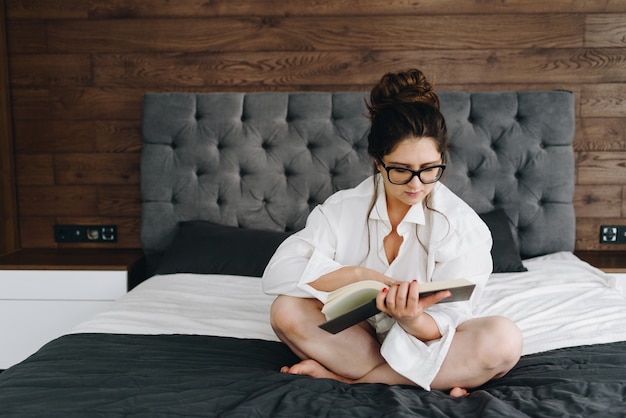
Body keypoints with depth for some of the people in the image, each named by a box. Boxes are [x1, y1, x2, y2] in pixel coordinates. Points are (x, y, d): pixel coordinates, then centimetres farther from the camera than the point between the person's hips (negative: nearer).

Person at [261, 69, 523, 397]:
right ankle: (433, 380, -22)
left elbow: (448, 322, -17)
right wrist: (358, 276, -30)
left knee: (503, 339, -29)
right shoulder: (342, 209, -7)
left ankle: (343, 377, -23)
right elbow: (278, 272, -18)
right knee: (287, 309, -25)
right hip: (356, 338, 1)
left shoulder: (462, 225, -12)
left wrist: (413, 321, -41)